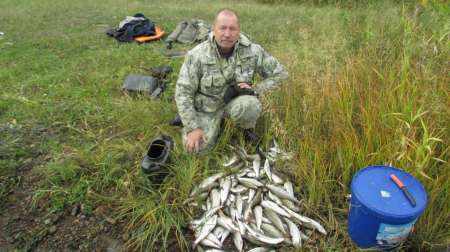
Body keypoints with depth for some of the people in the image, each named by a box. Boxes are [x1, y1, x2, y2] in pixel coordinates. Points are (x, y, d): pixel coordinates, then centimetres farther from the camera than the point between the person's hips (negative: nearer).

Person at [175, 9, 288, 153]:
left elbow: (279, 73, -4)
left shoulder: (252, 51, -17)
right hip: (207, 106, 1)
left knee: (251, 106, -34)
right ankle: (216, 123, 18)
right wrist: (192, 128, -18)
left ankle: (247, 128, 3)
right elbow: (183, 92, -14)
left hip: (235, 101, 0)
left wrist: (256, 89, -19)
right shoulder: (197, 55, -20)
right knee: (198, 147, -15)